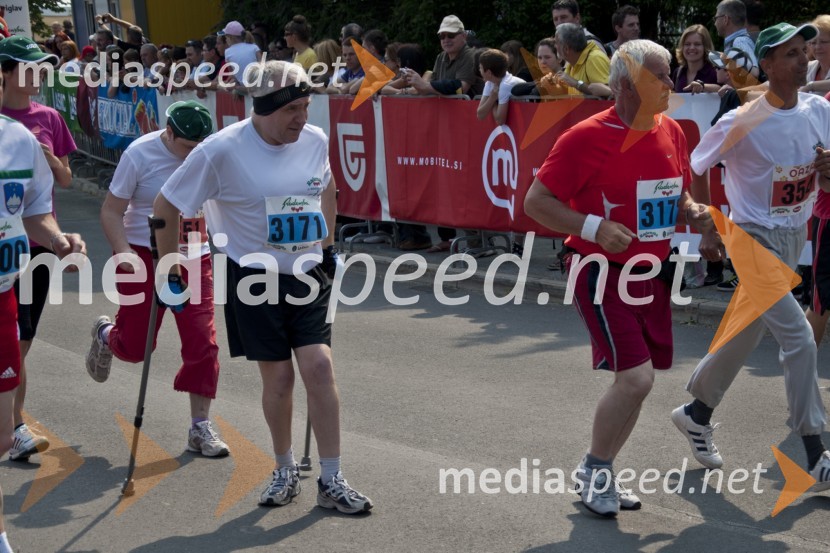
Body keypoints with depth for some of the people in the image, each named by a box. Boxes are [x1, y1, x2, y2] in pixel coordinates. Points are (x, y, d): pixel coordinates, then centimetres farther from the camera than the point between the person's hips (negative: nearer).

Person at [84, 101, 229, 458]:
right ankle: (105, 335, 40)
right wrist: (124, 252, -23)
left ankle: (200, 427, 7)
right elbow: (111, 211, -9)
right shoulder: (139, 154, -12)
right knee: (135, 346, 2)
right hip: (144, 256, -3)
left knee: (202, 342, -4)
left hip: (193, 258, 3)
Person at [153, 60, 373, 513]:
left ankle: (331, 481, 3)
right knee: (278, 377, 1)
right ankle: (285, 470, 25)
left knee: (319, 368, -7)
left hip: (307, 275, 3)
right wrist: (171, 272, -2)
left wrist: (328, 246, 21)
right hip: (254, 279, -3)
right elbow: (164, 208, -7)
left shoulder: (315, 140, -3)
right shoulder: (222, 150, -17)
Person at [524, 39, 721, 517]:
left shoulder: (671, 132, 5)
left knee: (638, 379, 12)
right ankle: (593, 471, 8)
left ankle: (601, 476, 30)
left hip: (652, 272, 7)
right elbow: (536, 201, -13)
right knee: (636, 378, -15)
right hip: (603, 274, -7)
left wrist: (696, 216, -3)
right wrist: (594, 227, -25)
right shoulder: (587, 137, -16)